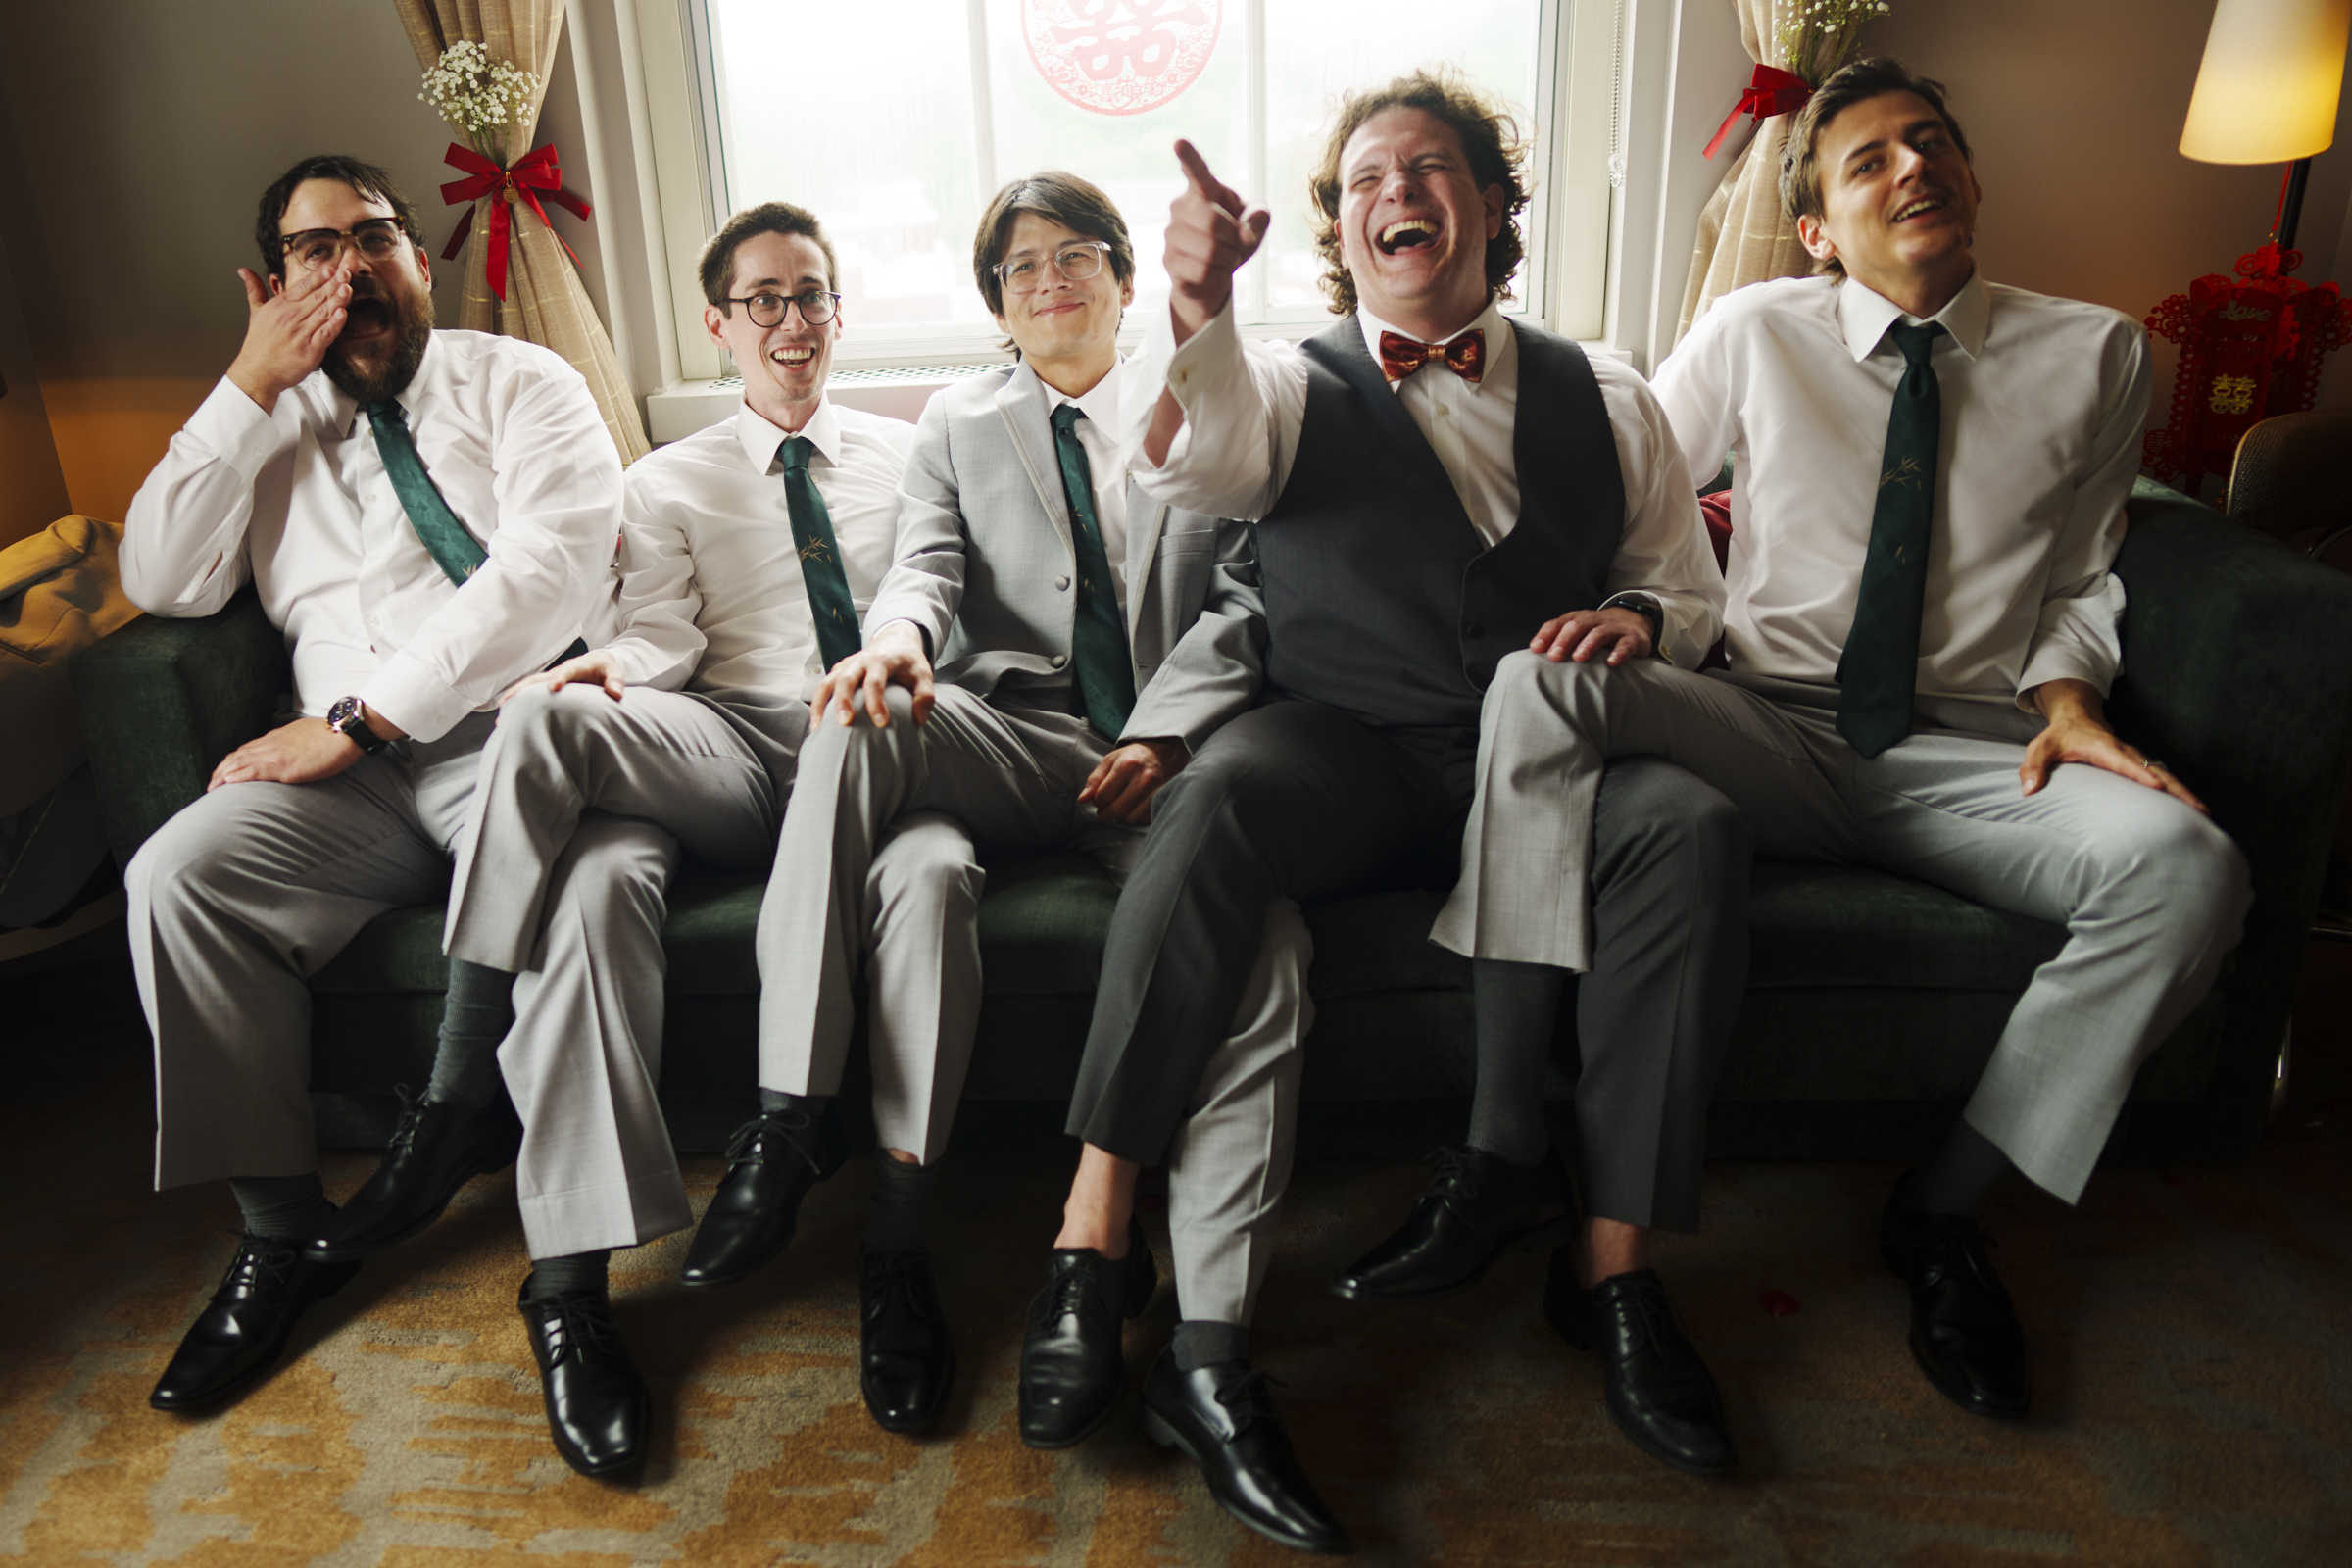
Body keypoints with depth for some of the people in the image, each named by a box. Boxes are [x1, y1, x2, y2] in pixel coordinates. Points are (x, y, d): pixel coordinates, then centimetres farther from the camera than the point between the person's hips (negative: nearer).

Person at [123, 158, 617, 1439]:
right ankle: (283, 1229, -10)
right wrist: (251, 387, 6)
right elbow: (162, 584, 12)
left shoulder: (517, 382, 12)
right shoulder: (266, 423, 25)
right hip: (354, 776, 4)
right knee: (179, 874, -24)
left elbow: (557, 560, -7)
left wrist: (363, 714, -12)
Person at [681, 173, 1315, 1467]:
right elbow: (926, 565, 7)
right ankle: (791, 1122, -30)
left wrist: (1161, 731, -10)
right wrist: (896, 637, -20)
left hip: (1163, 754, -1)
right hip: (1012, 736, 1)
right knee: (859, 726, -34)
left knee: (1262, 946, -32)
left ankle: (1113, 1261, -24)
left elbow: (1246, 597, 7)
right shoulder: (958, 423, 23)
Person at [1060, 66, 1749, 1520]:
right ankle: (1097, 1221, -31)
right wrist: (1199, 301, -33)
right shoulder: (1295, 383, 11)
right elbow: (1190, 458, -13)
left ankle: (1615, 1261, -21)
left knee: (1693, 825, -29)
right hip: (1354, 758, -1)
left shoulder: (1605, 401, 18)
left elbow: (1691, 593, 23)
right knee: (1219, 794, -34)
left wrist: (1638, 620, -2)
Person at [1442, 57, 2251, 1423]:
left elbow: (2083, 580, 18)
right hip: (1773, 732, -1)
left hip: (1970, 754, 1)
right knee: (1541, 682, -30)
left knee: (2187, 864, -30)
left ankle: (1947, 1208, -9)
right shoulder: (1753, 336, 7)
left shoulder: (2096, 353, 11)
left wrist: (2065, 692, -3)